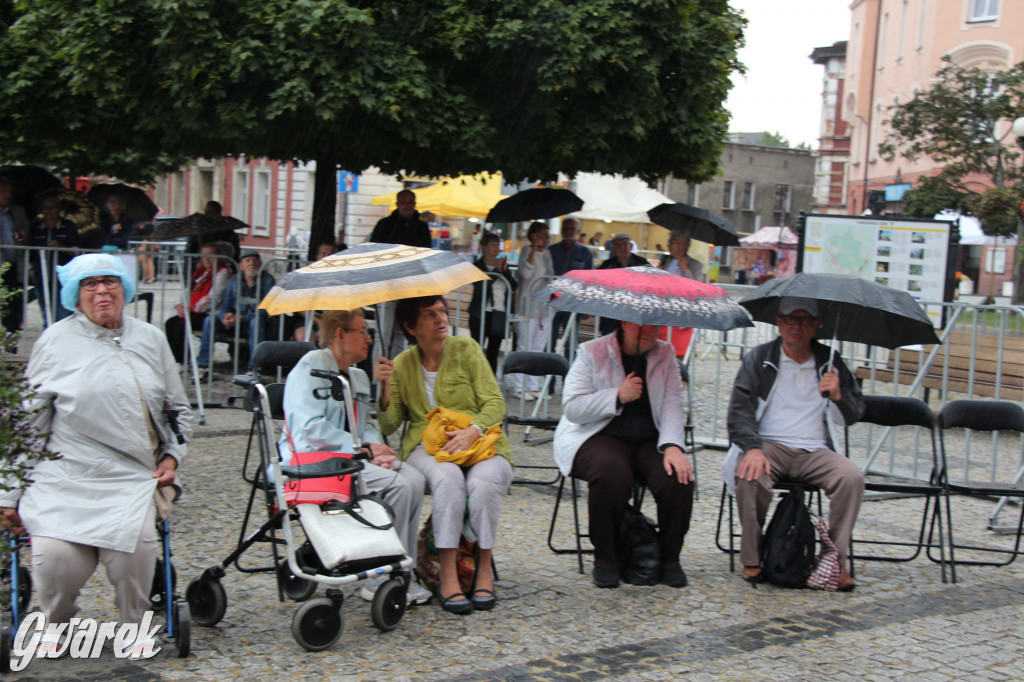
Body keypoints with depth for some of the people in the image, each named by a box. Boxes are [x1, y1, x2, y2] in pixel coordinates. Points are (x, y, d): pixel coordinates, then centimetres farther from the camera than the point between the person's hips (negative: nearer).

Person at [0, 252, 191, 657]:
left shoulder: (150, 339, 14)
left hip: (135, 476, 1)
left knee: (132, 543, -26)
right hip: (66, 476, -1)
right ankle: (56, 625, 13)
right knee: (55, 555, -22)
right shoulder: (55, 342, 7)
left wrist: (172, 456, 7)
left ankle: (136, 626, 3)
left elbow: (178, 407, 23)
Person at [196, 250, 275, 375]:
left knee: (256, 322, -38)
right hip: (236, 320, 4)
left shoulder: (267, 279, -5)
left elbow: (266, 310, -13)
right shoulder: (234, 281, 8)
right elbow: (226, 307, 8)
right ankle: (203, 366, -16)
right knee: (210, 320, -17)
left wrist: (241, 318, -23)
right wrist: (225, 317, -18)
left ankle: (254, 368, -39)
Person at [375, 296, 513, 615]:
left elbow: (495, 403, 0)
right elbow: (388, 426, 7)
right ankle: (448, 576, -30)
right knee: (448, 477, -35)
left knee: (483, 482, -34)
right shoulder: (402, 364, 10)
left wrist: (473, 430, -19)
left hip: (480, 442, 0)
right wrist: (385, 388, -10)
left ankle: (484, 570, -16)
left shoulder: (466, 348, 5)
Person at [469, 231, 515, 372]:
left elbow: (514, 287, 6)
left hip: (499, 314, 4)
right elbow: (480, 285, -15)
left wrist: (505, 270, -7)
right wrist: (497, 270, -13)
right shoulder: (477, 265, 0)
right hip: (481, 313, -4)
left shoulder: (502, 265, 13)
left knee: (493, 351, 7)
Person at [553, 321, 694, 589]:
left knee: (679, 477, -27)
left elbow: (672, 405, -1)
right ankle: (606, 560, -16)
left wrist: (672, 446, -19)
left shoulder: (665, 355, 9)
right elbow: (572, 408, -8)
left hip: (650, 440, 3)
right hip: (599, 437, -3)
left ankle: (669, 559, -4)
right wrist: (618, 396, -18)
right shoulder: (592, 352, -1)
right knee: (612, 474, -37)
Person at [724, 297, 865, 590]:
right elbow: (739, 409, -3)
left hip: (815, 451, 2)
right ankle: (751, 559, -16)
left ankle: (836, 560, -15)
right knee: (751, 476, -34)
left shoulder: (829, 362, 12)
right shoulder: (760, 358, 6)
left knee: (852, 477, -26)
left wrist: (838, 395, -11)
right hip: (768, 444, -2)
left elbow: (854, 415, 13)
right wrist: (752, 448, -22)